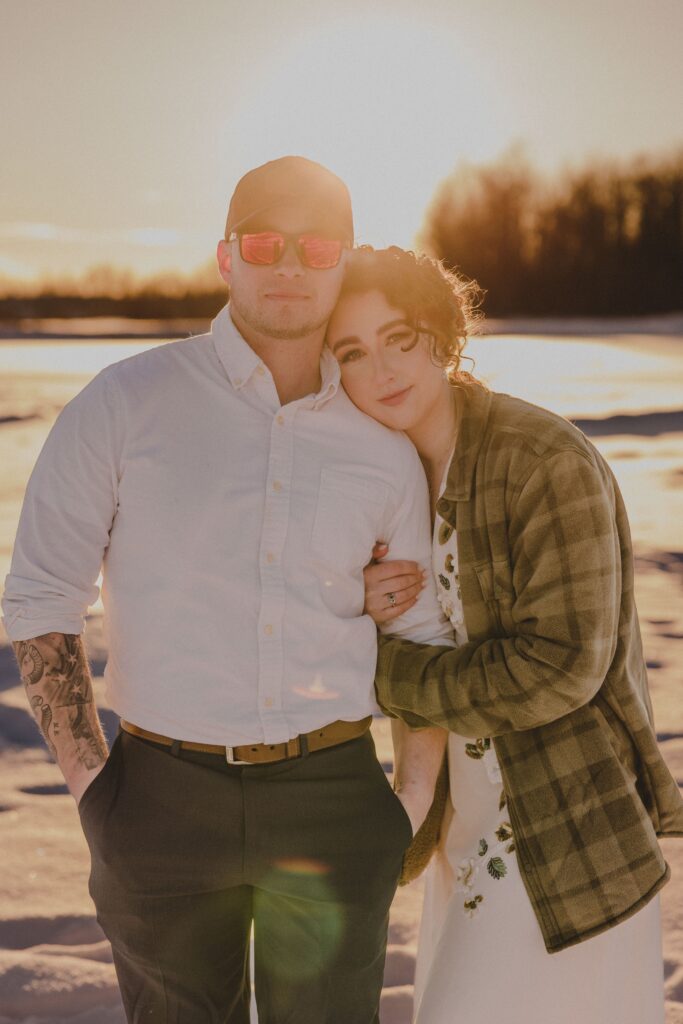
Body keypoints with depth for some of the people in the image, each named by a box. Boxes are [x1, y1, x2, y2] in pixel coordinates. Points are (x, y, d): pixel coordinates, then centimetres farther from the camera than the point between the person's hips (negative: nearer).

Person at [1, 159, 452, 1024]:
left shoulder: (385, 446, 3)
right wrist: (92, 792, -8)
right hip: (166, 798, -1)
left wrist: (422, 803, 6)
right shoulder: (125, 403, -6)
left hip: (331, 805, 2)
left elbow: (420, 635, 13)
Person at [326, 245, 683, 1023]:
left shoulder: (550, 463, -20)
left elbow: (561, 666, -25)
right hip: (468, 838, 8)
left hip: (564, 846, -8)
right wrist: (365, 610, -12)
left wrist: (387, 670, -17)